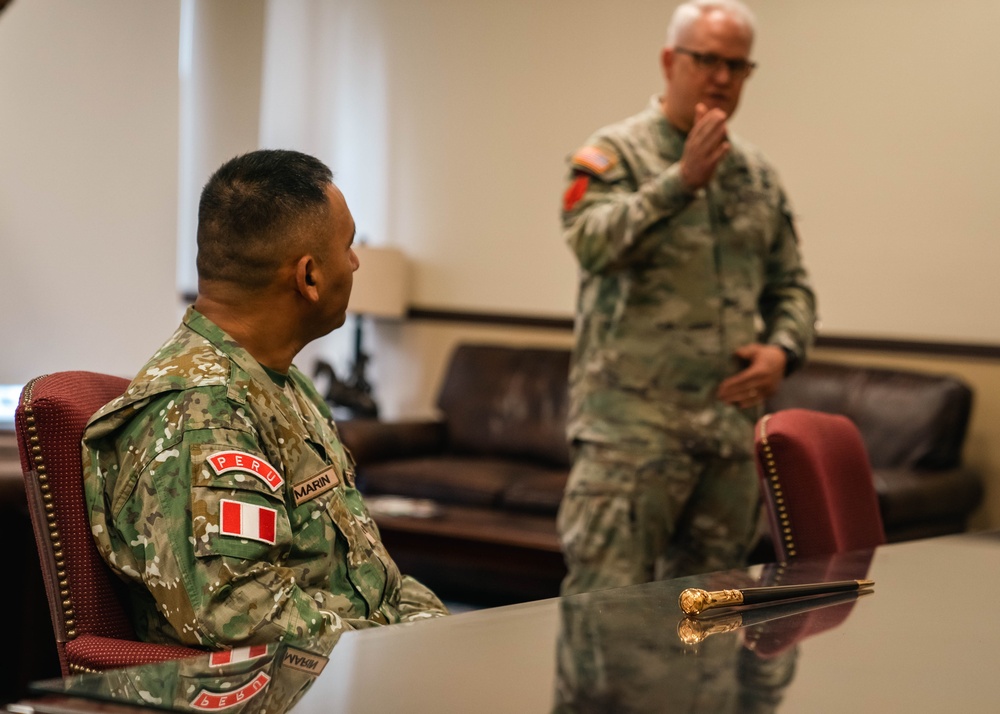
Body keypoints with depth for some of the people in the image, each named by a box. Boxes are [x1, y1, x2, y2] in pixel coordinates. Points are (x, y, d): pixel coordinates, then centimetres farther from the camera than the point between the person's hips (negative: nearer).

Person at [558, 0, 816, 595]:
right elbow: (592, 240, -21)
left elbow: (791, 283, 21)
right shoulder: (616, 153, -2)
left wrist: (783, 349, 2)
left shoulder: (757, 173, 16)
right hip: (633, 424, -6)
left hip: (732, 423, 6)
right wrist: (682, 179, -24)